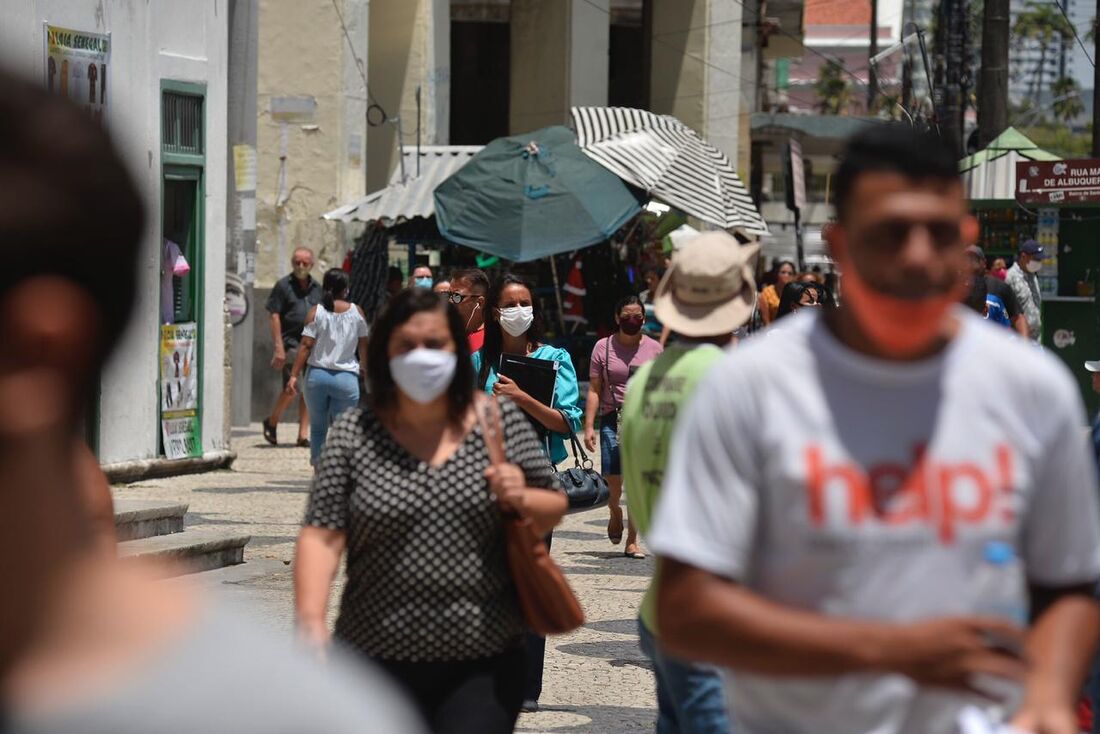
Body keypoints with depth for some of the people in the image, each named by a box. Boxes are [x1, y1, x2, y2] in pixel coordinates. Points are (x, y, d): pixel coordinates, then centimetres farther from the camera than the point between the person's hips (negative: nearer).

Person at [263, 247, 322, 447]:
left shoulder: (317, 288, 14)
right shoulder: (283, 286, 0)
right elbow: (274, 316, -4)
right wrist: (279, 348, -12)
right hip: (290, 344, -5)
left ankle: (303, 434, 7)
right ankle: (272, 422, 11)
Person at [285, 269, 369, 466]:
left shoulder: (316, 312, -1)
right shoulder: (357, 312, 2)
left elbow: (306, 346, -6)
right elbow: (363, 346, 9)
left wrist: (294, 375, -5)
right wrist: (364, 368, 25)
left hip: (317, 374, 1)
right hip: (346, 377, -1)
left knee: (318, 427, 13)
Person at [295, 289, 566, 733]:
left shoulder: (500, 420, 4)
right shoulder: (354, 434, 0)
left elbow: (553, 510, 12)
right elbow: (322, 537, -5)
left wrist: (522, 500, -11)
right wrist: (311, 623, -18)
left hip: (484, 664, 0)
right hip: (381, 663, 0)